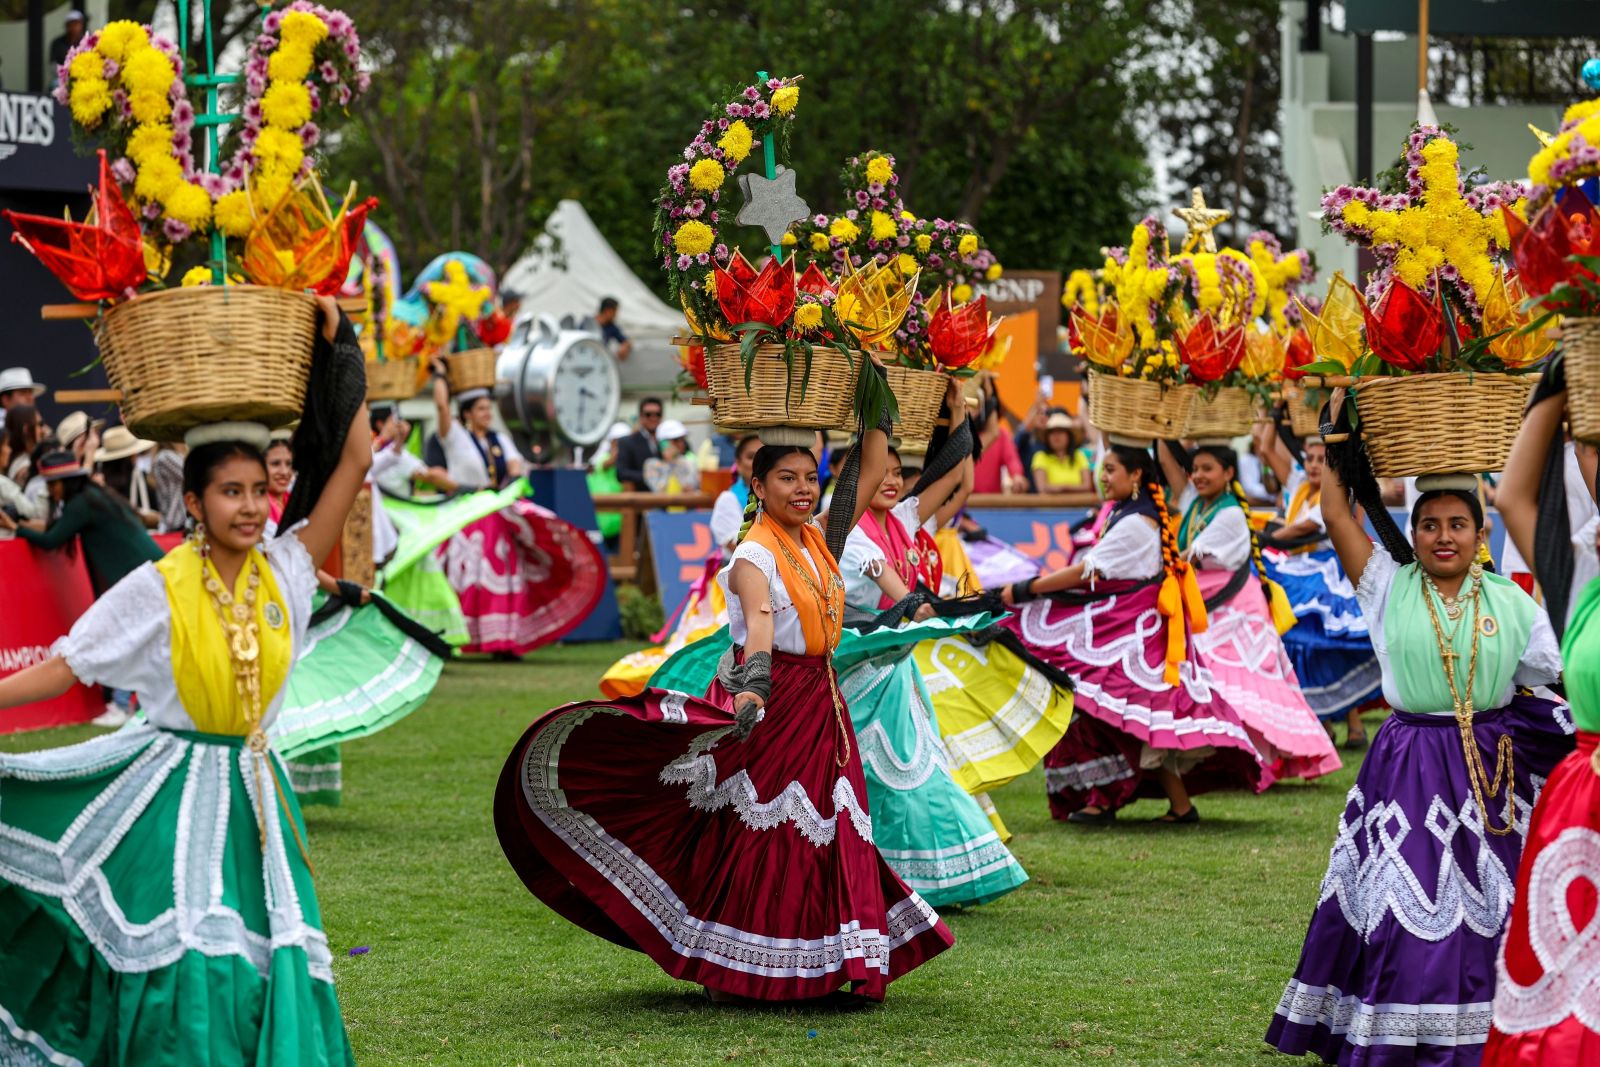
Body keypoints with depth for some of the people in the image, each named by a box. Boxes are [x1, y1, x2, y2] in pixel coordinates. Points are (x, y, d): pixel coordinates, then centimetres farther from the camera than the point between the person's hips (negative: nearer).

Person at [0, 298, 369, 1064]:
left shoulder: (284, 569, 2)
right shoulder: (158, 589, -6)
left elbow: (354, 461, -1)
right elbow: (62, 669, -3)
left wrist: (339, 353, -3)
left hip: (255, 791, 4)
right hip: (176, 792, -4)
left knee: (274, 965, -1)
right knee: (189, 967, -10)